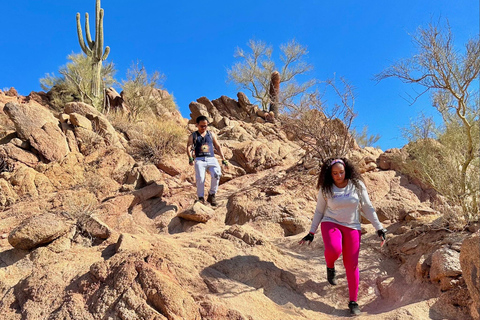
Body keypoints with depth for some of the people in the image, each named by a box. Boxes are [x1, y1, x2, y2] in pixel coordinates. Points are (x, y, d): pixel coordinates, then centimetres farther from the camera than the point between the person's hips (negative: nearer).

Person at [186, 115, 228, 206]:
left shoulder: (211, 134, 23)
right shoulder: (193, 136, 15)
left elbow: (217, 146, 24)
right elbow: (189, 147, 1)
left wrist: (223, 158, 15)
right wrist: (190, 158, -18)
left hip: (211, 159, 2)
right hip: (199, 159, -1)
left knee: (216, 174, -26)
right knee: (200, 177, -26)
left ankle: (211, 195, -10)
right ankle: (201, 198, -11)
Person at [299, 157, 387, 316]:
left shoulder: (357, 185, -4)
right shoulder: (326, 189, -4)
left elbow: (367, 208, 3)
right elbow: (319, 211, 4)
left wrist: (379, 228, -1)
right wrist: (311, 233, 4)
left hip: (352, 227, 1)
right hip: (331, 223, -1)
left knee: (351, 265, 0)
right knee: (334, 249, -32)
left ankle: (353, 302, 16)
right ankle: (330, 266, 5)